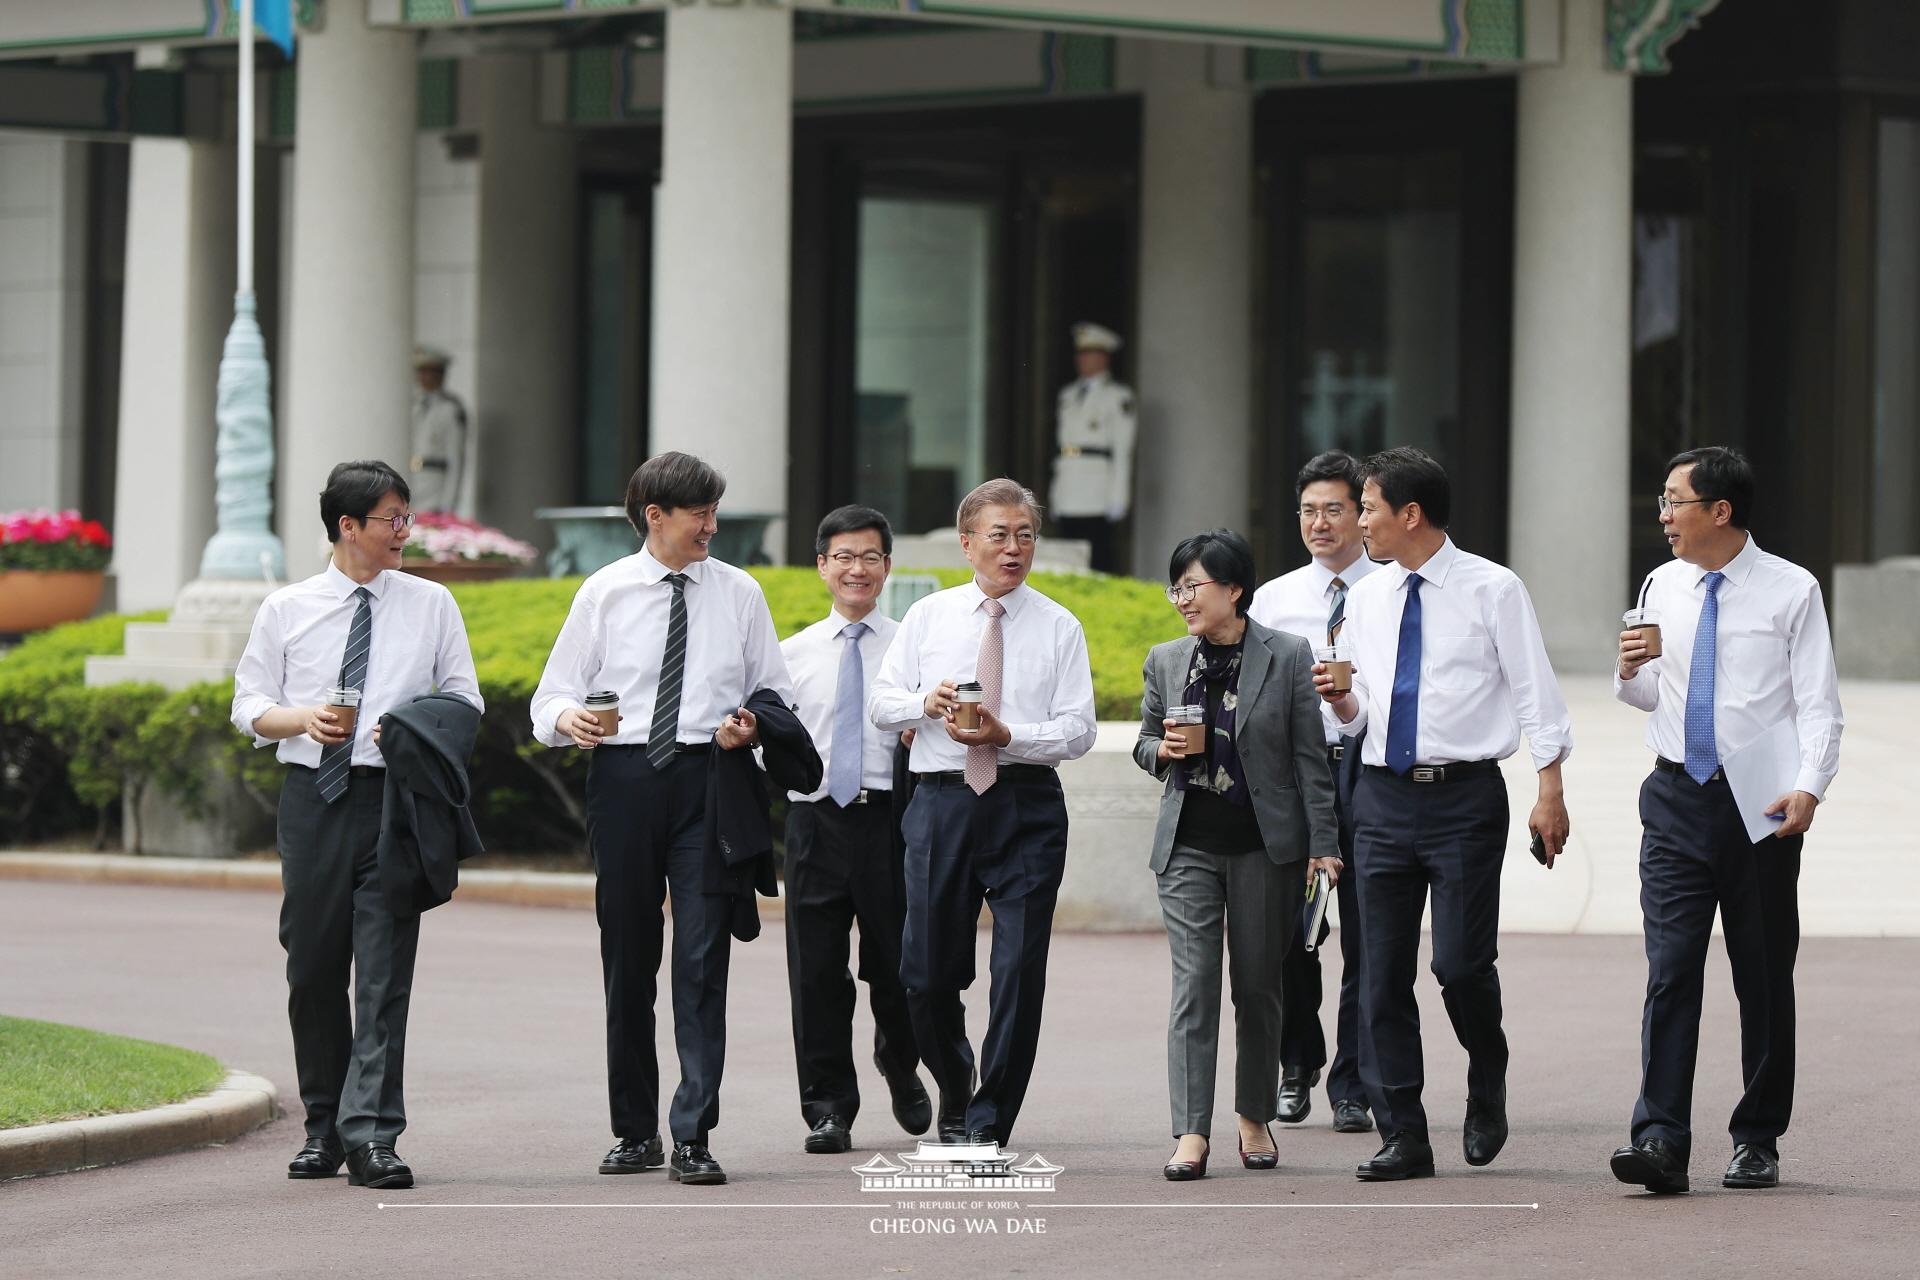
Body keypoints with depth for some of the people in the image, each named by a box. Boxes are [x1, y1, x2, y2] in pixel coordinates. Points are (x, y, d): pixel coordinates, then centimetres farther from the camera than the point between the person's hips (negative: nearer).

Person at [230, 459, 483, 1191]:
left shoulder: (431, 606, 9)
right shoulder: (287, 610, 8)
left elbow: (465, 700, 11)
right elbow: (249, 704, 9)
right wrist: (301, 719, -11)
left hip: (395, 796, -1)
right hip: (312, 799, 1)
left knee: (384, 972, -9)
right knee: (313, 967, 6)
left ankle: (370, 1136, -13)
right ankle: (324, 1126, 18)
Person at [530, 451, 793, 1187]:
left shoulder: (739, 594, 8)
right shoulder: (604, 594, 6)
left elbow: (777, 694, 13)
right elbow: (553, 694, 8)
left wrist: (752, 727, -9)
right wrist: (567, 718, -16)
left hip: (707, 776, 0)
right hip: (624, 776, 0)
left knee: (702, 956, -9)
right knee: (627, 959, 6)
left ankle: (693, 1138, -8)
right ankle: (635, 1132, 17)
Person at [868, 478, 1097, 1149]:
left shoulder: (1059, 628, 5)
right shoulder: (928, 617, 11)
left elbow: (1077, 730, -2)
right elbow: (881, 702, 11)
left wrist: (1006, 735, -16)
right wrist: (926, 703, -10)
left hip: (1027, 806, -1)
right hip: (941, 802, 2)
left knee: (1020, 971, -6)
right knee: (928, 972, 3)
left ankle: (988, 1125, 2)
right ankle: (955, 1093, 29)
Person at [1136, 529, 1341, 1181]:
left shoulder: (1289, 656, -3)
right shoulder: (1165, 661, 8)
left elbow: (1310, 756, -2)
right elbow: (1144, 742, 19)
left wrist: (1322, 844, -5)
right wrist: (1162, 749, -6)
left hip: (1266, 844, -2)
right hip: (1189, 842, 2)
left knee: (1258, 984, 7)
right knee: (1193, 982, -8)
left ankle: (1255, 1116, 23)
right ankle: (1191, 1134, -12)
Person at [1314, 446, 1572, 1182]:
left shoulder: (1493, 590, -3)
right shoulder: (1365, 599, 12)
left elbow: (1534, 692, -3)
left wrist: (1550, 791, -9)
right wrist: (1342, 701, -6)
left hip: (1465, 796, -5)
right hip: (1384, 796, 5)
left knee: (1461, 962, -11)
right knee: (1384, 973, 1)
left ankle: (1488, 1094, 18)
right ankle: (1403, 1139, 6)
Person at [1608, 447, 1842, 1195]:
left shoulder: (1792, 592, -4)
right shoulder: (1663, 587, 10)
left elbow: (1819, 706, -7)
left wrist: (1808, 788, -22)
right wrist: (1632, 673, -4)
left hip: (1759, 807, -3)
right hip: (1678, 799, 3)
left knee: (1764, 977, 6)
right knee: (1670, 970, -9)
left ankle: (1757, 1141, 16)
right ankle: (1660, 1141, -15)